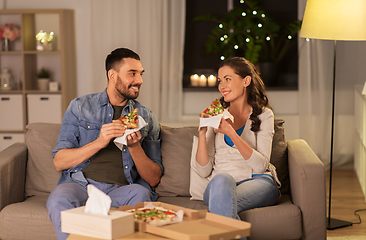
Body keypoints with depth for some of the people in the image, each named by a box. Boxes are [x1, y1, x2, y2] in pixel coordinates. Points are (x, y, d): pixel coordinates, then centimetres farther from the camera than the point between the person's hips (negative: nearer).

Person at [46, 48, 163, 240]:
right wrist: (99, 143, -12)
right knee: (59, 199, -35)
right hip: (80, 183, -1)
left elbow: (153, 179, 12)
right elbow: (59, 162, 2)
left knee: (141, 194, -34)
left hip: (120, 189, 1)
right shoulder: (80, 107, 12)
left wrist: (135, 147, -6)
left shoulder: (146, 118, 16)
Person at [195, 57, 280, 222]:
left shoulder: (264, 115, 11)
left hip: (258, 182, -2)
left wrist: (230, 132, -15)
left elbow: (260, 165, -6)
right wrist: (202, 132, -4)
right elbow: (204, 171, 9)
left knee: (223, 202, -38)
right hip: (219, 186, 3)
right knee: (221, 179, -37)